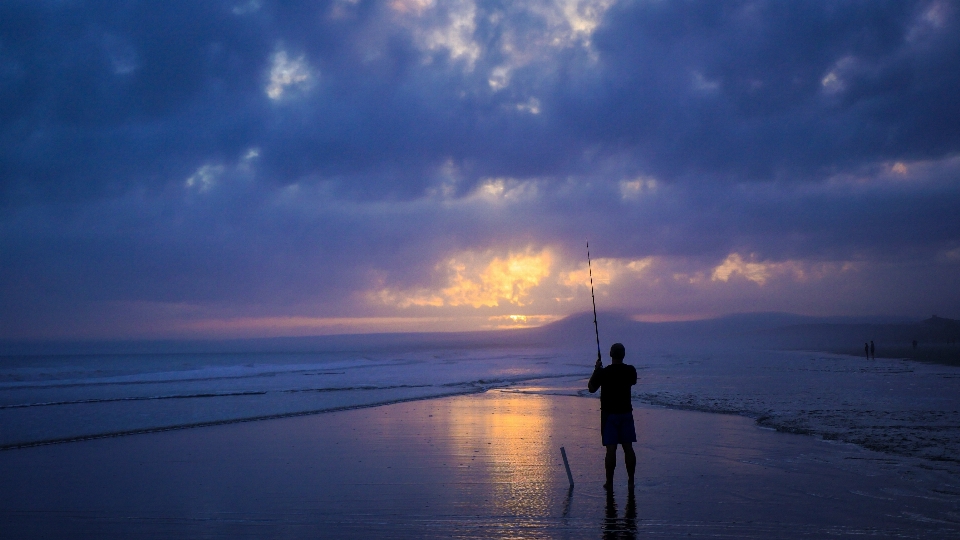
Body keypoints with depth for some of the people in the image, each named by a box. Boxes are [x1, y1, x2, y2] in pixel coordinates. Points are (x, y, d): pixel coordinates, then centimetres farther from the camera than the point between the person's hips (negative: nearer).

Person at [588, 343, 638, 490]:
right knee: (628, 447, 9)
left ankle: (609, 482, 3)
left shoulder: (603, 372, -14)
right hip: (626, 413, 3)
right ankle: (631, 481, 14)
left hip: (609, 414, -3)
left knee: (611, 449, -1)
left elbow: (591, 388, -2)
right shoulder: (630, 370, -4)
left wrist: (596, 370, 6)